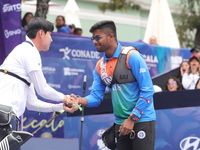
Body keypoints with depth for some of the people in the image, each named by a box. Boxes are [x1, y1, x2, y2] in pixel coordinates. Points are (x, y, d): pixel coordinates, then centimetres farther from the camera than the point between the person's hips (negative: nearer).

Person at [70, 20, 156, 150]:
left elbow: (147, 90, -14)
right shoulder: (100, 65, 9)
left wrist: (132, 119, -16)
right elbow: (96, 96, 9)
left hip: (141, 121, -6)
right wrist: (80, 101, -13)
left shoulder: (131, 56, -11)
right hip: (121, 124, 6)